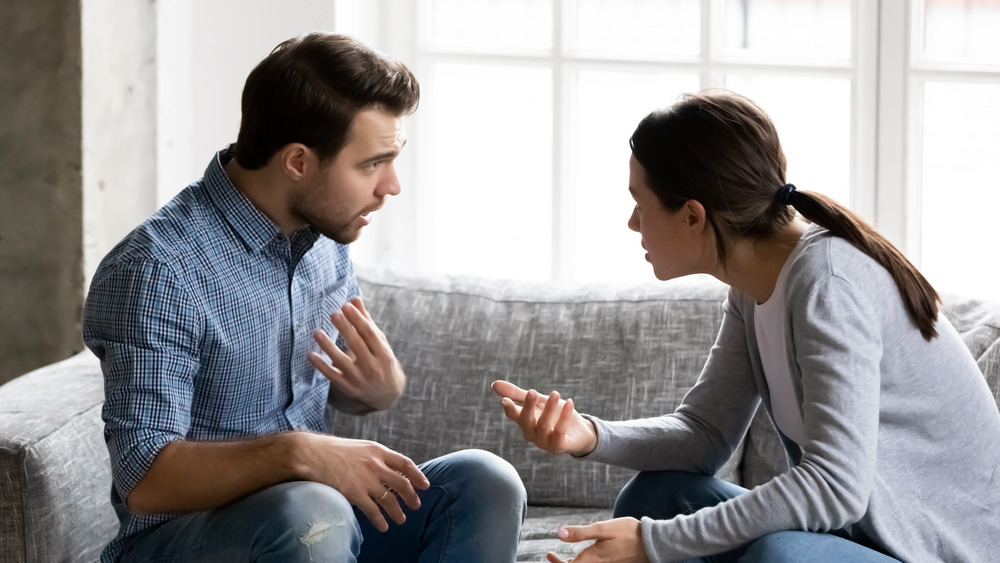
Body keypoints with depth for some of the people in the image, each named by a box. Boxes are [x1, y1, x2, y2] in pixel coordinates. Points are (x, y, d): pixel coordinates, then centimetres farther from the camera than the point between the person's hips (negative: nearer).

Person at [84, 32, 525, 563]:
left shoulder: (323, 233, 6)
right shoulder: (156, 269, -19)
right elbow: (146, 480, -23)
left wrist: (382, 386, -6)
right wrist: (296, 453, -36)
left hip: (318, 510, 7)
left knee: (484, 481, -14)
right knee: (311, 513, -37)